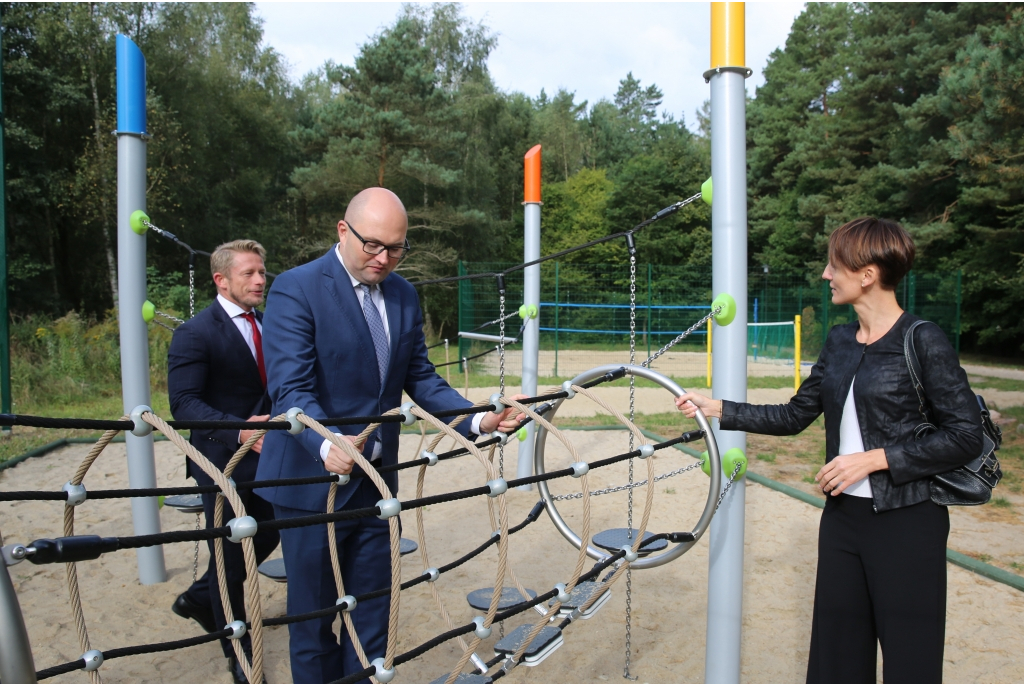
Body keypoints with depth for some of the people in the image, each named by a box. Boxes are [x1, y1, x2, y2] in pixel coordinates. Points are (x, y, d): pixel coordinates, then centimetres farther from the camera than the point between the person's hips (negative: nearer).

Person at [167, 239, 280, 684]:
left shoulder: (266, 325, 8)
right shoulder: (195, 334, -15)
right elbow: (184, 403, -23)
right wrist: (238, 430, -36)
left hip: (264, 457, 7)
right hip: (223, 463, -7)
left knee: (266, 539, 17)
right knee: (230, 556, 8)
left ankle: (198, 599, 43)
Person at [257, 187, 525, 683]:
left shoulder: (404, 296, 6)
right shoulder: (296, 288, -14)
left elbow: (421, 379, 6)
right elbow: (290, 387, -23)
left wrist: (479, 420, -10)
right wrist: (327, 446, -41)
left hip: (375, 483, 5)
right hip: (313, 480, -5)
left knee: (371, 615, 16)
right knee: (314, 616, 11)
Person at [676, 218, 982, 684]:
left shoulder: (922, 341, -12)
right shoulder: (840, 341, 7)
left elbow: (965, 436, -13)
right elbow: (795, 416, 11)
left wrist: (872, 459, -18)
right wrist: (715, 409, 6)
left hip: (906, 524, -6)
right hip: (843, 518, 6)